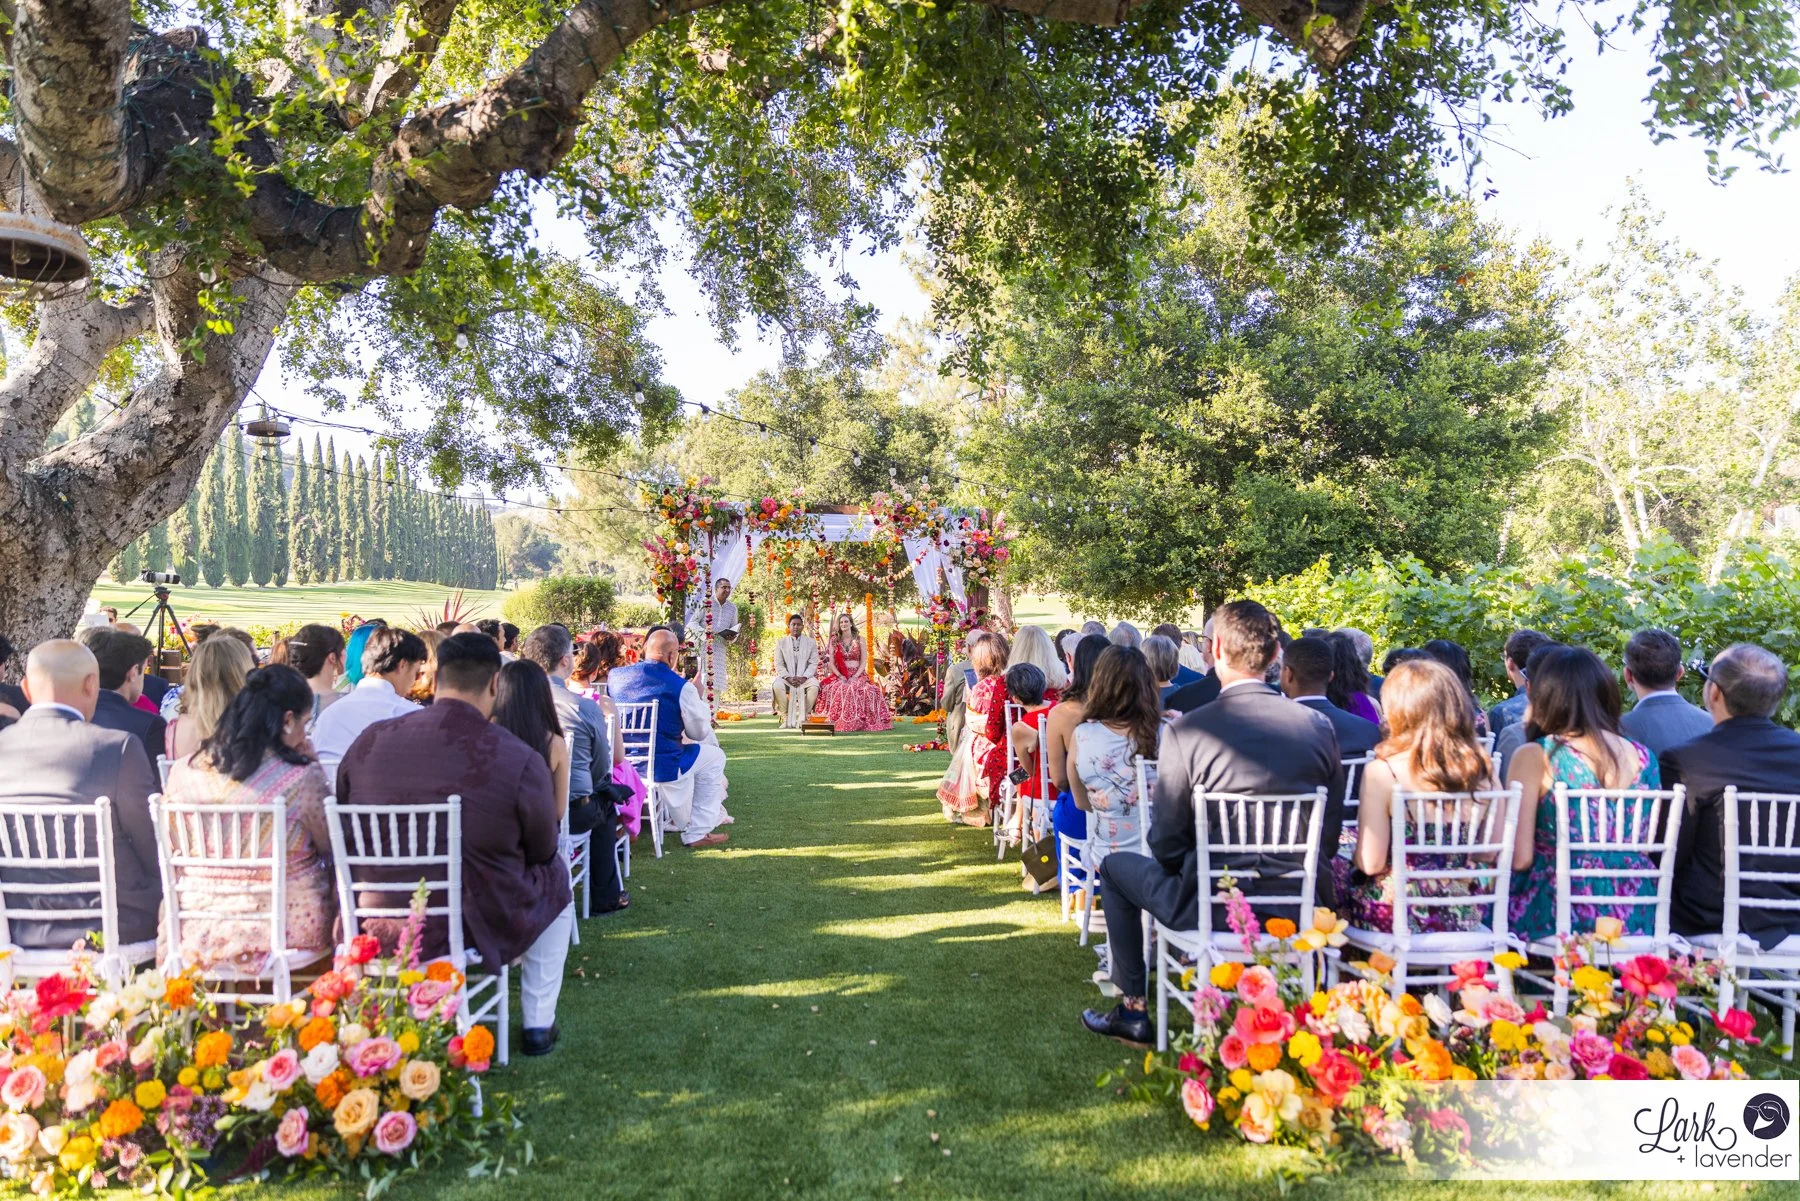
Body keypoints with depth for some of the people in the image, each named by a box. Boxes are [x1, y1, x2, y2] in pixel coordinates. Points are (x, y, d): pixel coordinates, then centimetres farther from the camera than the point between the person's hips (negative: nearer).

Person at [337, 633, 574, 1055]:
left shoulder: (369, 741, -8)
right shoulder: (521, 760, -19)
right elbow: (544, 850, -3)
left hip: (378, 928, 5)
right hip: (478, 929, -4)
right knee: (555, 878, 24)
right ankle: (537, 1025, 28)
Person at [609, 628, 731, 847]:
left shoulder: (614, 676, 1)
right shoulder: (681, 687, -13)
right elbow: (700, 733, -2)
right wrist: (698, 698, 15)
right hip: (662, 767, -7)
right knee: (714, 756, 18)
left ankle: (678, 820, 43)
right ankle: (698, 832, 13)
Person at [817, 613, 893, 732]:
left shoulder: (859, 639, 9)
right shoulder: (834, 641, 12)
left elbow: (864, 661, 3)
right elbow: (830, 662, 5)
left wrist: (856, 676, -13)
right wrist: (840, 676, -12)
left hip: (857, 675, 0)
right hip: (839, 675, 1)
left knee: (868, 690, -33)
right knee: (836, 689, -34)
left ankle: (859, 721, -23)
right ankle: (839, 723, -30)